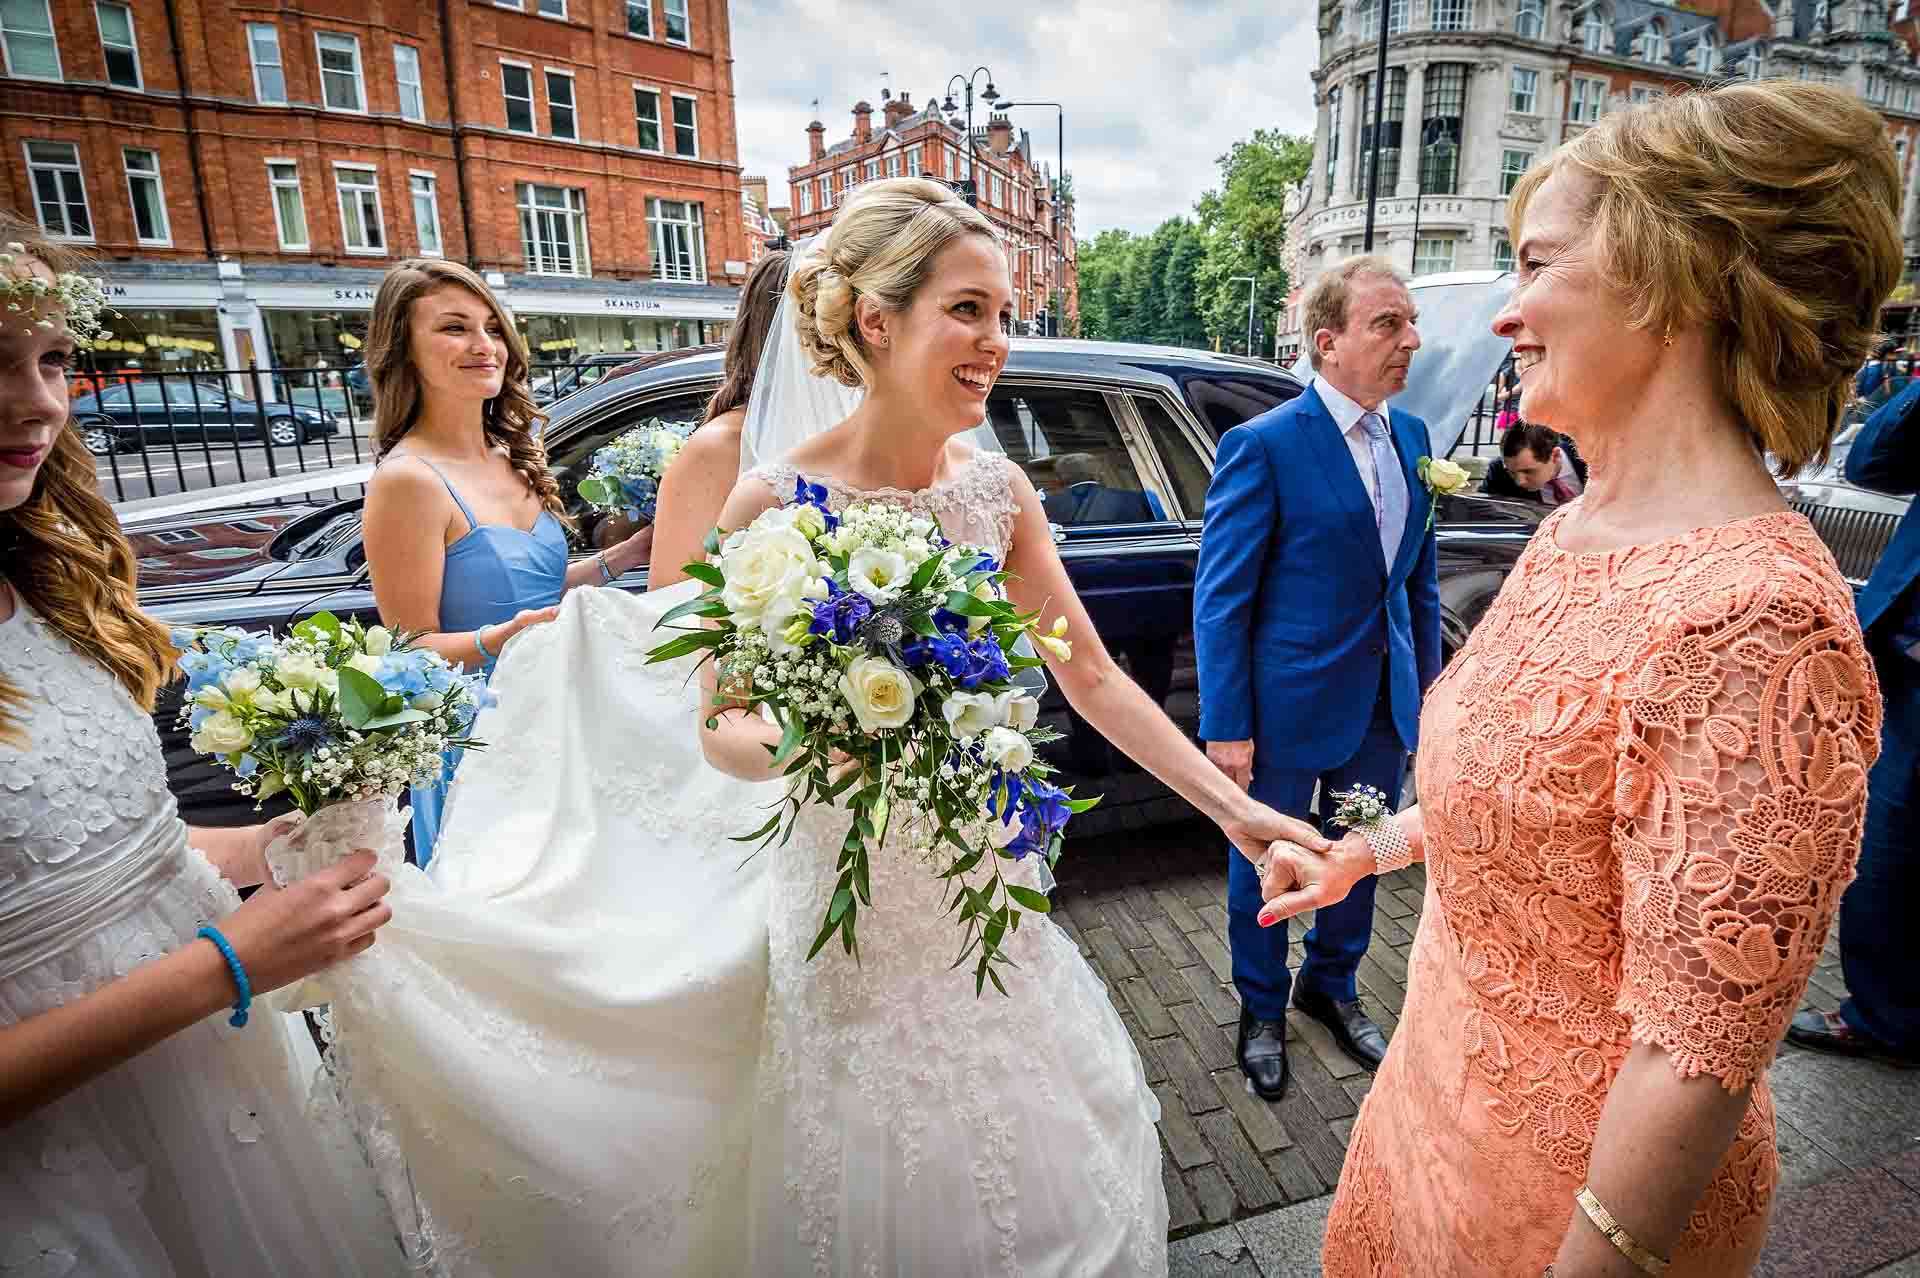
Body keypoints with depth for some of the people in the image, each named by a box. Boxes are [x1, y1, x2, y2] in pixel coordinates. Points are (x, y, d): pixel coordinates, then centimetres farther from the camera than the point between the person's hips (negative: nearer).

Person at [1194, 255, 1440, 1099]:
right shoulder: (1264, 445, -17)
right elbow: (1219, 599, -17)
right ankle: (1261, 1009, 37)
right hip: (1289, 702, -6)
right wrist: (1225, 728, -18)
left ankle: (1330, 986, 47)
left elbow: (1420, 577, 12)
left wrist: (1428, 681, 9)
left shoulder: (1413, 436, 4)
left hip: (1386, 703, 7)